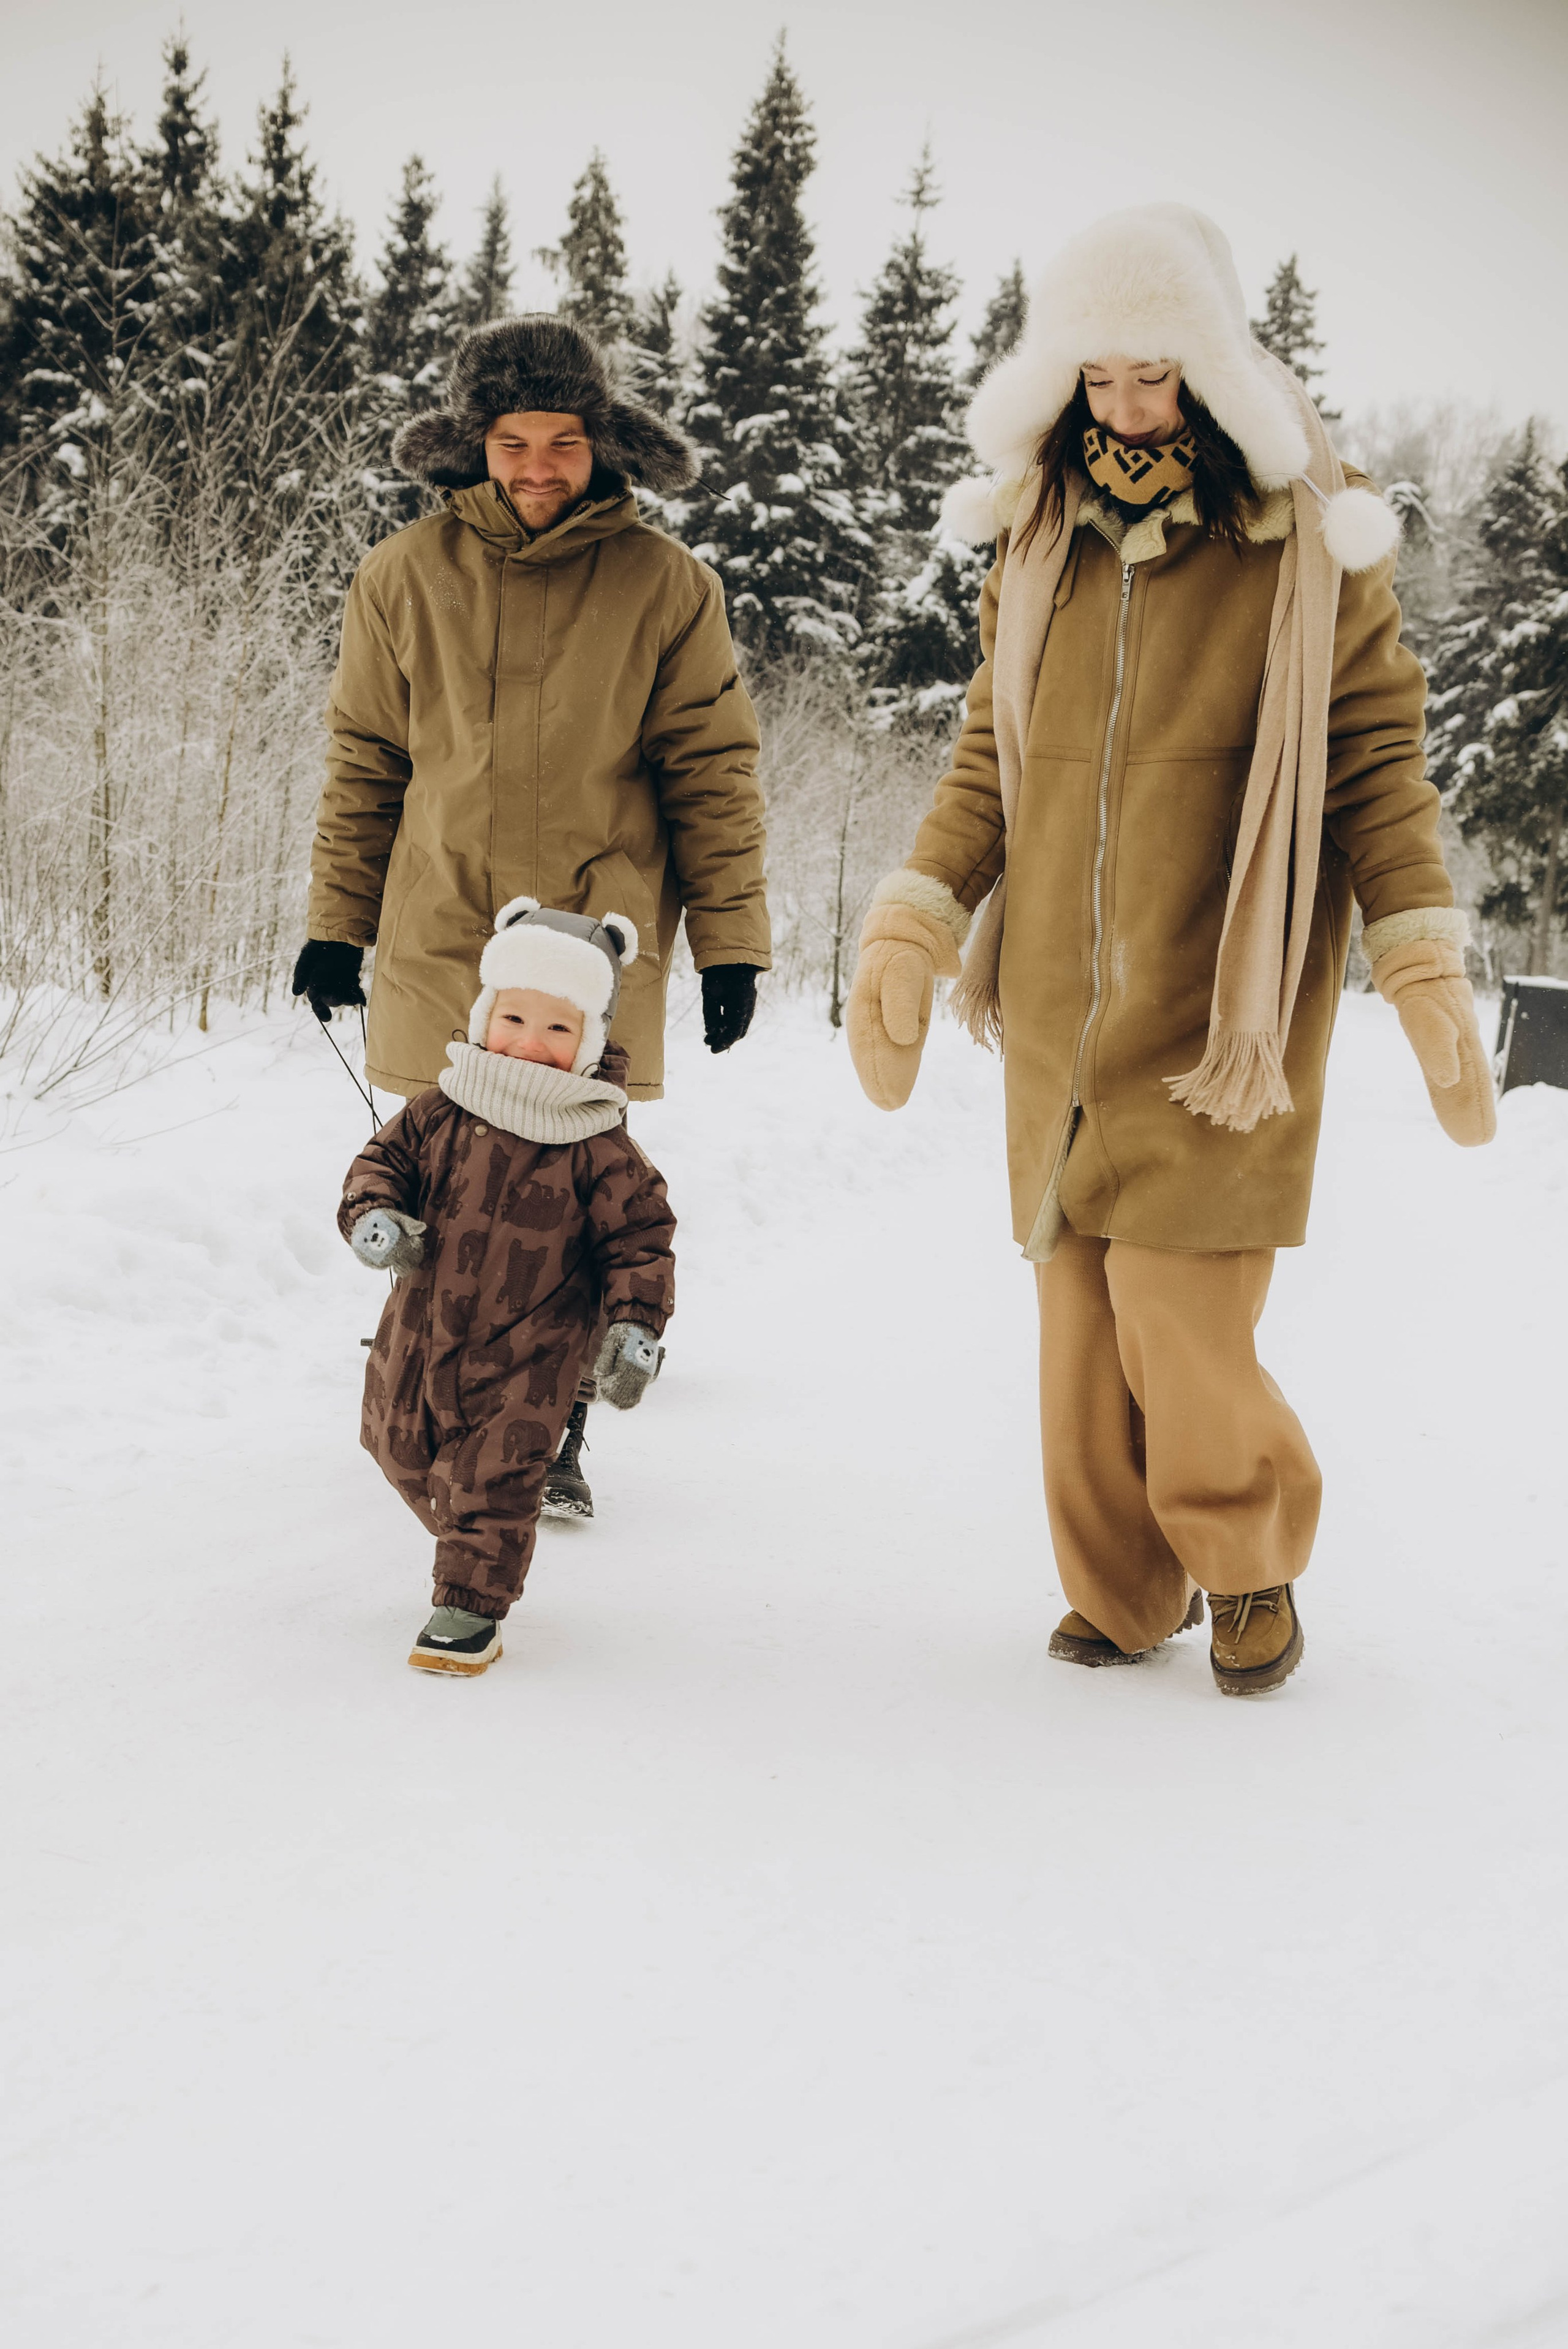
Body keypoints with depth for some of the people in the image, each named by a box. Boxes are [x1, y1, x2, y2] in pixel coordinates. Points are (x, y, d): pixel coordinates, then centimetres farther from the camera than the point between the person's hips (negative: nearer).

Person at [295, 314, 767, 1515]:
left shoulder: (664, 583, 1)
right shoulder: (407, 575, 5)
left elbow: (713, 772, 3)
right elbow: (365, 763, 11)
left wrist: (730, 940, -2)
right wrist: (337, 924, 10)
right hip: (439, 946, 1)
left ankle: (554, 1434, 17)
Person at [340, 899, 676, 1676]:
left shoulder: (599, 1150, -12)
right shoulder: (440, 1115, -4)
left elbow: (638, 1235, -6)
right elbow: (383, 1159, 7)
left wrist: (635, 1323, -15)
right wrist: (373, 1215, -14)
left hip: (526, 1357, -5)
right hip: (420, 1335, 5)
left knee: (495, 1479, -8)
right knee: (408, 1458, 20)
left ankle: (471, 1609, 4)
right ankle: (475, 1547, 44)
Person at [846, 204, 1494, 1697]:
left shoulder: (1312, 542, -3)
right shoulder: (1038, 541, 8)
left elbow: (1375, 762, -1)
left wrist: (1428, 977, -8)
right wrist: (908, 931, 5)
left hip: (1221, 1009, -4)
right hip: (1061, 1014, 4)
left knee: (1181, 1325, -8)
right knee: (1081, 1322, 6)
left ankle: (1252, 1564, 19)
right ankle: (1121, 1591, 25)